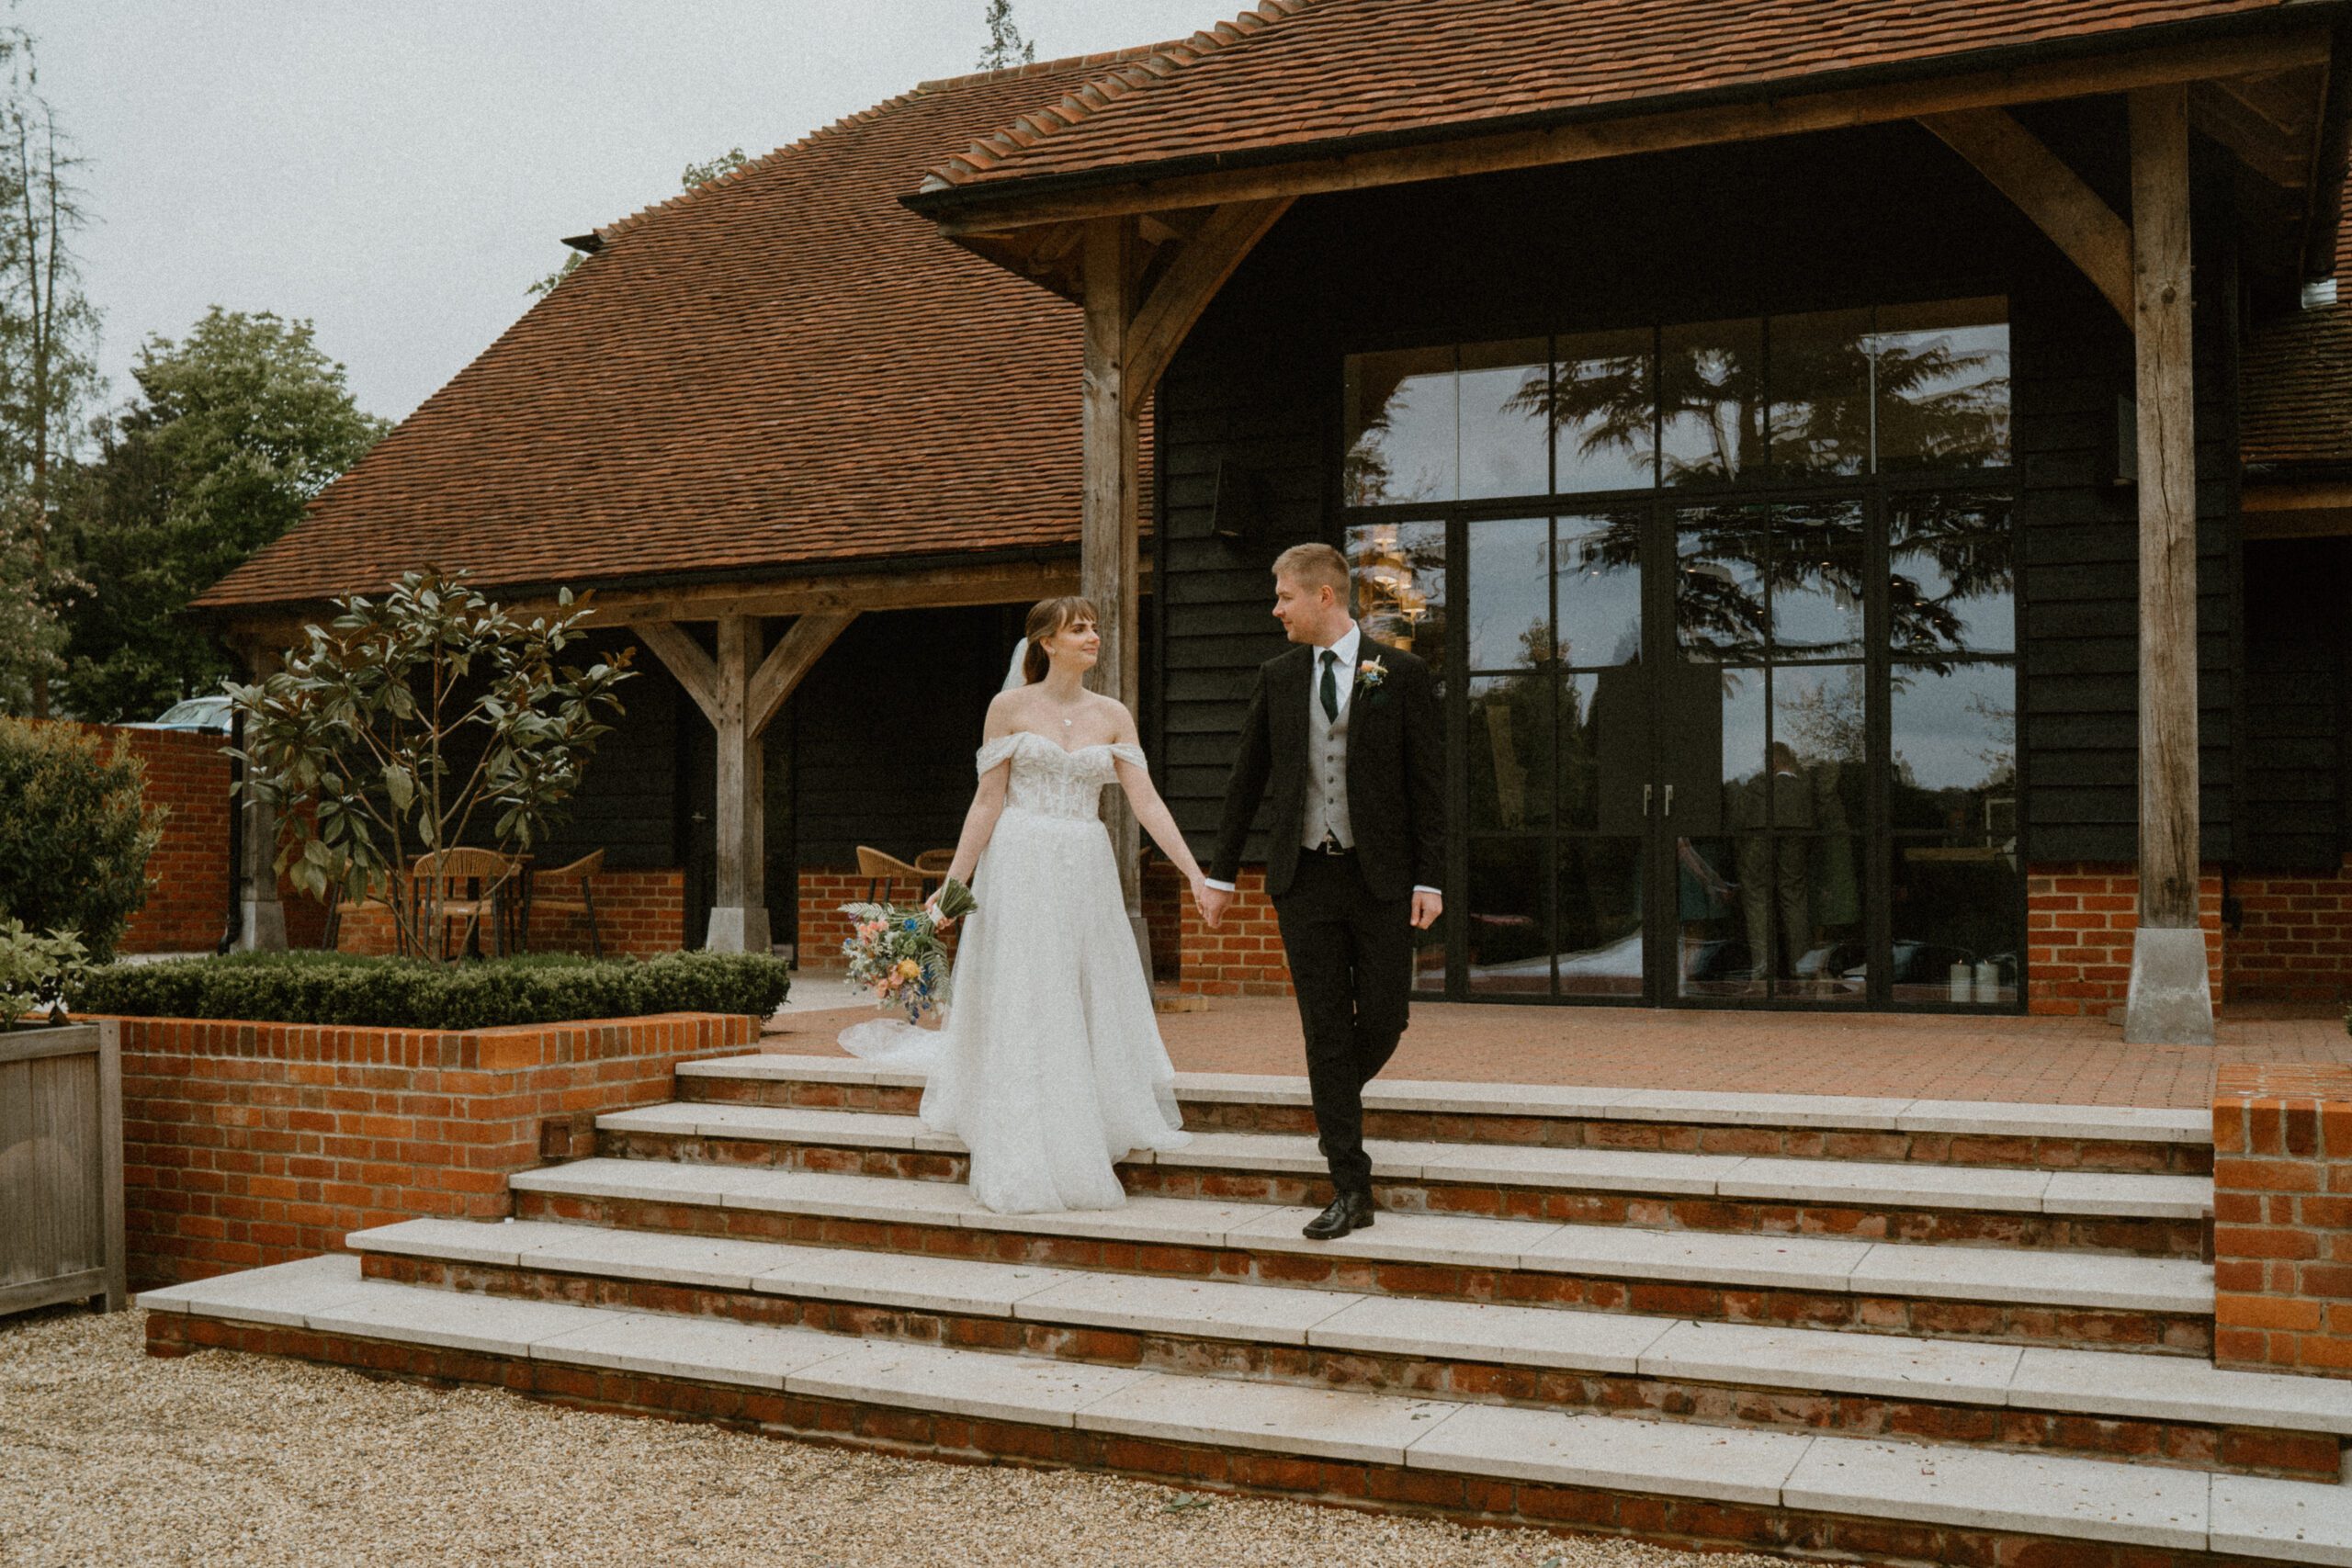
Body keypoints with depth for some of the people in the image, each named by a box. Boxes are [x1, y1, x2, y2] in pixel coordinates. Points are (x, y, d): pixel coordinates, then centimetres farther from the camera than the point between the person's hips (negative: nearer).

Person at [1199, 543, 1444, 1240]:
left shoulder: (1400, 674, -1)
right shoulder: (1277, 677, 8)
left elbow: (1426, 782, -2)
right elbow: (1247, 778, 13)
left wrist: (1430, 880, -7)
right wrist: (1220, 873, 12)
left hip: (1380, 875, -2)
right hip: (1304, 877, 2)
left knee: (1383, 1019, 1)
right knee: (1324, 1032, 1)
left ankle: (1335, 1098, 35)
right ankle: (1351, 1189, 6)